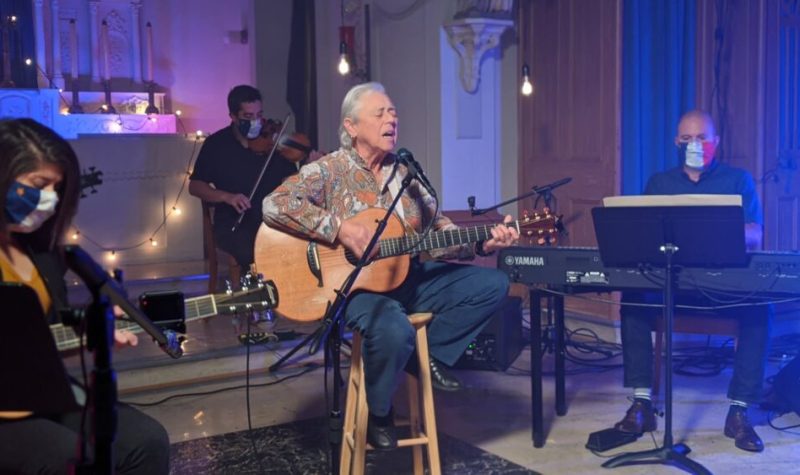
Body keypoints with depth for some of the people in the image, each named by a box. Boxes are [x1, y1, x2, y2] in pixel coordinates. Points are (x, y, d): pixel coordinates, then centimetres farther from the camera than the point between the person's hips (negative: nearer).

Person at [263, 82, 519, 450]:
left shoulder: (406, 174, 12)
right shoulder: (330, 170, -6)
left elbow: (438, 233, 12)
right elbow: (275, 205, -21)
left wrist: (482, 244, -5)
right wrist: (340, 229, -26)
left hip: (408, 279, 7)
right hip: (351, 283, -6)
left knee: (493, 284, -3)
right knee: (394, 331, -38)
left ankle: (432, 355, 6)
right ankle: (377, 414, -6)